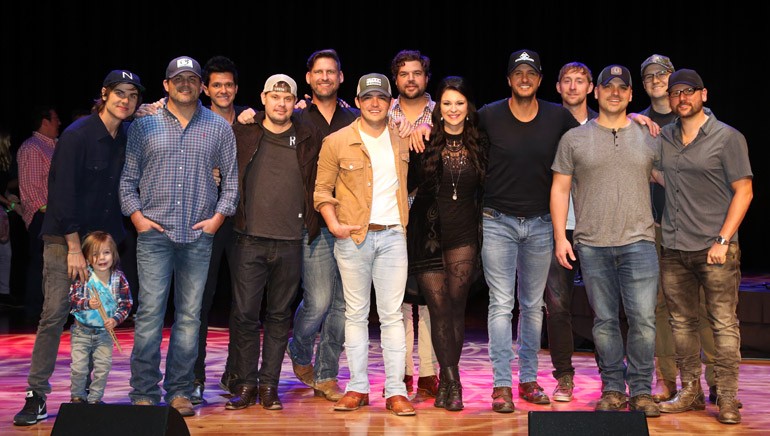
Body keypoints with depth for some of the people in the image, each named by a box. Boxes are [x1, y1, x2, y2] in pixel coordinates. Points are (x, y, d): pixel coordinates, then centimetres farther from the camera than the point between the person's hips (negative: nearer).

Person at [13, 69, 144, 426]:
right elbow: (64, 193, -14)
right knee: (54, 314, -8)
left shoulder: (129, 138, 5)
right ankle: (36, 397, -2)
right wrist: (74, 247, -15)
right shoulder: (77, 135, -11)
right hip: (65, 238, -5)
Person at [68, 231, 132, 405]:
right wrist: (87, 304, -31)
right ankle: (77, 395, 21)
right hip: (82, 330, -1)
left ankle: (94, 398, 17)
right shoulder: (83, 276, -11)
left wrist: (115, 320, -17)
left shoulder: (119, 278, -6)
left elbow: (126, 304, -3)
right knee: (79, 367, -2)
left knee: (103, 367, 0)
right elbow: (72, 298, -13)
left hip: (105, 331, 2)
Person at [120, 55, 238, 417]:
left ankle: (180, 391, 12)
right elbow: (127, 177, 9)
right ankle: (144, 393, 2)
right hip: (154, 233, -1)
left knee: (190, 315, 4)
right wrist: (136, 216, -1)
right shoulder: (144, 126, 8)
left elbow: (231, 176, 11)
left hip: (198, 236, 1)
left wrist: (219, 216, 0)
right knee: (150, 311, -5)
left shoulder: (219, 128, 10)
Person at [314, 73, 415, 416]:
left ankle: (395, 391, 2)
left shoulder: (401, 143, 10)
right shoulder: (337, 142, 0)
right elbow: (322, 189, 1)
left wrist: (405, 222, 6)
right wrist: (333, 224, -10)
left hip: (392, 235, 2)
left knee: (392, 314, 0)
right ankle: (357, 388, 12)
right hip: (353, 237, -2)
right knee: (356, 314, 5)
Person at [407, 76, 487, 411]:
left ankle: (446, 382, 7)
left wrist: (485, 227, 6)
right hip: (428, 235, -1)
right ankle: (453, 383, -3)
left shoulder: (479, 144, 8)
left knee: (456, 308, -1)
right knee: (440, 308, -4)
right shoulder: (425, 142, 2)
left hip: (463, 235, 1)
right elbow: (408, 184, 1)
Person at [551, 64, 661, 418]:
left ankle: (641, 390, 7)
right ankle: (613, 389, 15)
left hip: (638, 242, 0)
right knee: (604, 320, 6)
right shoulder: (574, 139, 8)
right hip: (592, 244, 0)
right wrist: (560, 236, 1)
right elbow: (560, 189, 8)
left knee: (643, 319, -5)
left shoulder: (649, 138, 10)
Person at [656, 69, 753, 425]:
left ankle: (727, 398, 1)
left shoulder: (727, 138, -1)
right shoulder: (663, 137, 12)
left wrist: (723, 240, -12)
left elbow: (744, 191, -5)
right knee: (682, 322, 8)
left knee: (724, 323, -5)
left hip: (715, 248, -5)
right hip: (674, 248, 5)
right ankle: (690, 392, 18)